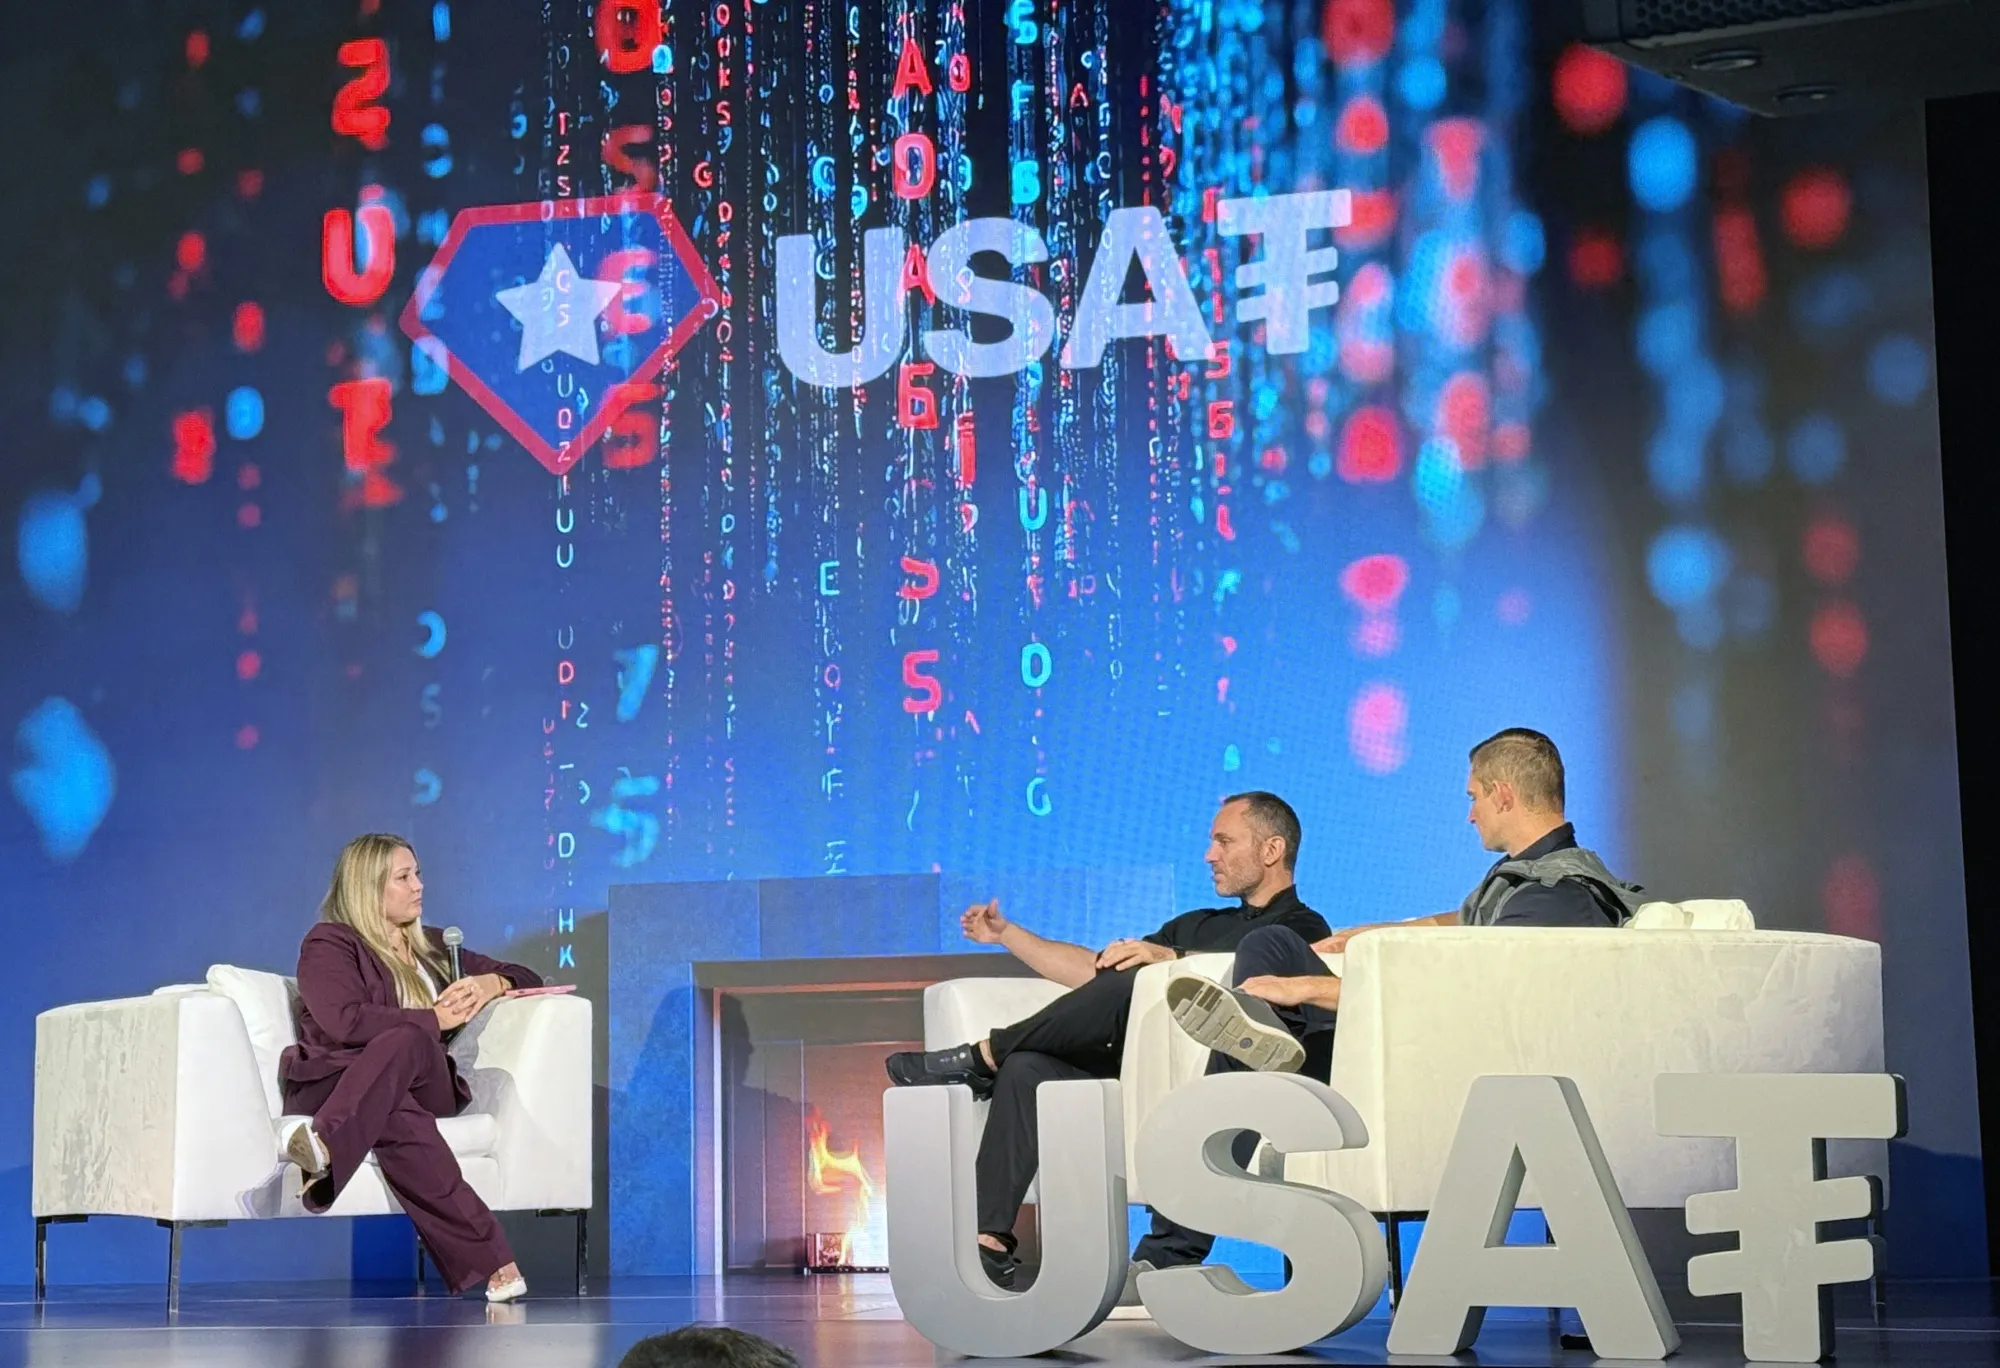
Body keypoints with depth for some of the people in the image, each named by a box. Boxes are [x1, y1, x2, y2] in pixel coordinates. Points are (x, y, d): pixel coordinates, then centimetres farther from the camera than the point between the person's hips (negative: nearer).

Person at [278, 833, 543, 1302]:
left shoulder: (432, 946, 28)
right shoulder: (330, 944, 6)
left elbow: (527, 978, 30)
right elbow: (344, 1022, -15)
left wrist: (490, 984, 5)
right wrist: (436, 1019, -9)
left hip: (419, 1086, 3)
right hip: (335, 1081, -3)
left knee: (407, 1041, -37)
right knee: (401, 1122, -42)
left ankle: (324, 1145, -67)